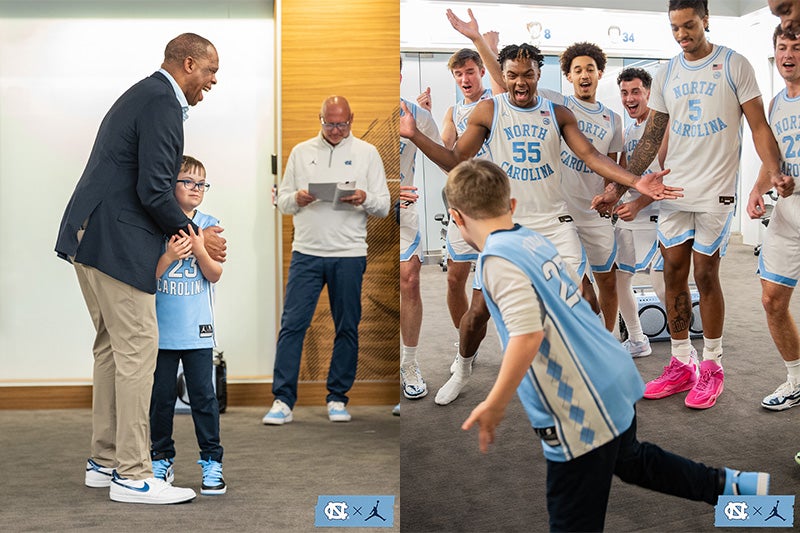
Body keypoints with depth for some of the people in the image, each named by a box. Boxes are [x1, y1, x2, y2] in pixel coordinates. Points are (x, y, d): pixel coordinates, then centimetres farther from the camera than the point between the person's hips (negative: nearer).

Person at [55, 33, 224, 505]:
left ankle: (105, 461, 22)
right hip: (115, 240, -11)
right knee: (138, 346, -7)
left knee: (112, 345, 15)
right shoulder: (162, 102, -12)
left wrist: (178, 231, 18)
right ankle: (132, 475, -2)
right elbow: (154, 190, -18)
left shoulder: (145, 94, 20)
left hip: (90, 235, 11)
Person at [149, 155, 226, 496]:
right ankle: (161, 458, 21)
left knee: (203, 394, 0)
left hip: (197, 329, 1)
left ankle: (212, 461, 9)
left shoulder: (208, 225, 4)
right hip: (162, 329, 0)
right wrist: (169, 256, -21)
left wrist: (199, 249, -17)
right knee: (161, 396, 7)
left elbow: (215, 275, -1)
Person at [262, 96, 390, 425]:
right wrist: (297, 198, -11)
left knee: (347, 327, 6)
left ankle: (338, 398, 17)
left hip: (349, 255, 0)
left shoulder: (367, 153, 7)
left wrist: (365, 199, -17)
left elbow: (384, 206, 5)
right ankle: (283, 400, -2)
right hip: (306, 253, 1)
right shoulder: (301, 152, 11)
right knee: (292, 324, -5)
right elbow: (282, 200, 12)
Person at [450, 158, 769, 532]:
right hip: (616, 387, 9)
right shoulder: (535, 240, 7)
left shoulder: (498, 258, -18)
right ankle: (737, 485, 45)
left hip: (580, 416, -9)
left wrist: (493, 406, -24)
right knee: (631, 460, 36)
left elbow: (528, 334, -30)